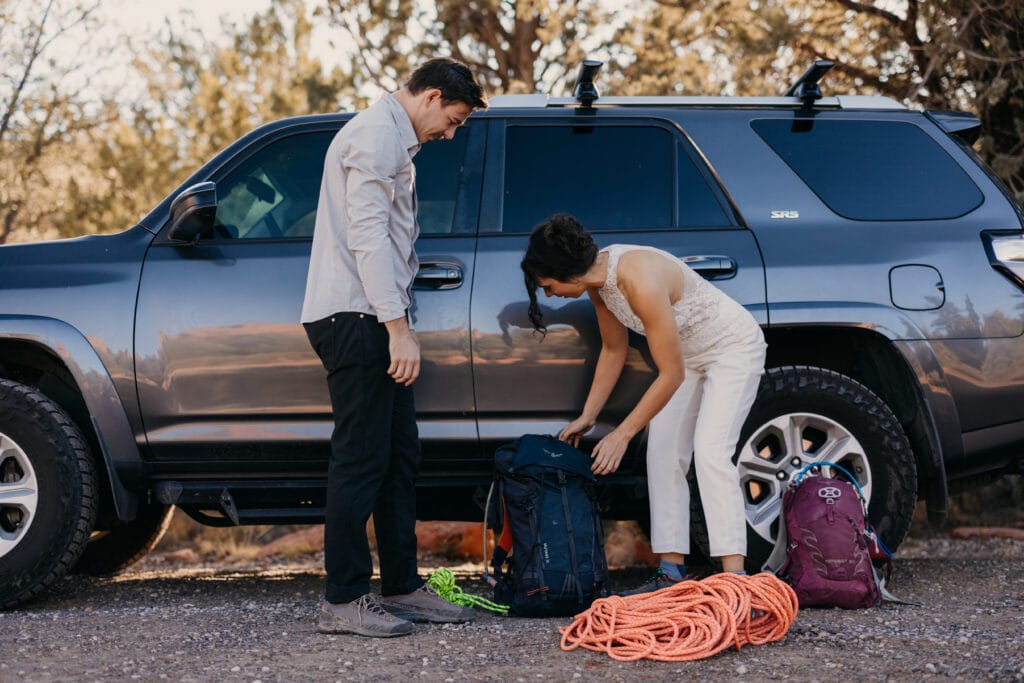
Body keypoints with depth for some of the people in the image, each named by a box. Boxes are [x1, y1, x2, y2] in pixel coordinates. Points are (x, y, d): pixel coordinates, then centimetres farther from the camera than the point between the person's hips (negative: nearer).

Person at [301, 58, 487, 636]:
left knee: (399, 456, 11)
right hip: (354, 317, -11)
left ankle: (402, 586, 17)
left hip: (374, 322, 11)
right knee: (362, 458, -10)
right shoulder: (375, 135, -10)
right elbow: (367, 235, -19)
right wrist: (397, 325, -23)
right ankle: (343, 600, -7)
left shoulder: (394, 140, 24)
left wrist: (400, 324, 25)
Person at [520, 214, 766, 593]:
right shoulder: (599, 277, -10)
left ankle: (734, 576, -26)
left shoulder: (640, 281, -36)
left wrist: (622, 435, -26)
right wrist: (587, 417, 8)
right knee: (663, 454, 2)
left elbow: (671, 374, -31)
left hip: (733, 348, -9)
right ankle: (672, 572, 4)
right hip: (687, 352, 9)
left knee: (710, 452, -21)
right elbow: (614, 349, 7)